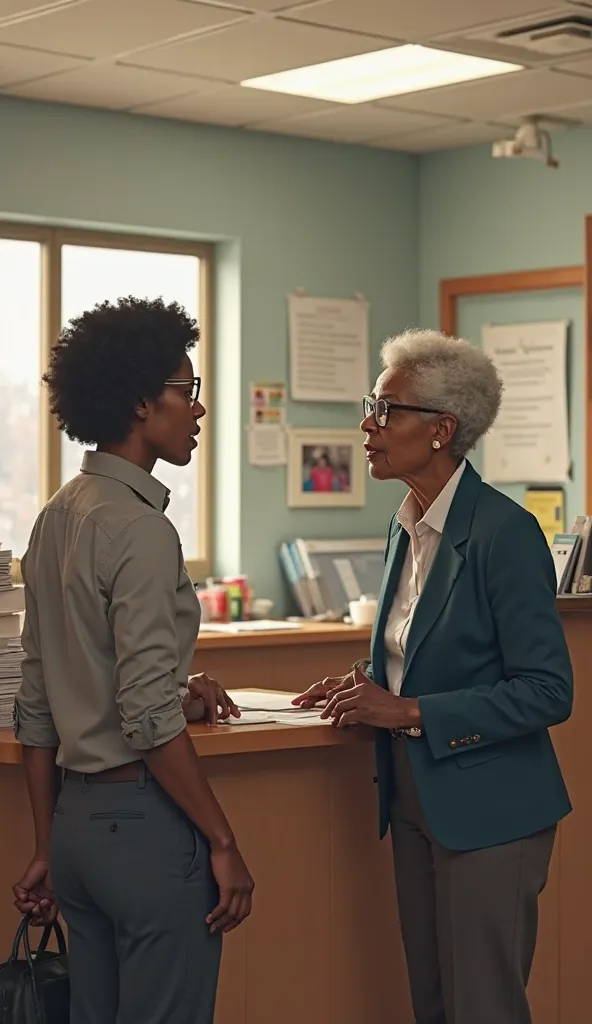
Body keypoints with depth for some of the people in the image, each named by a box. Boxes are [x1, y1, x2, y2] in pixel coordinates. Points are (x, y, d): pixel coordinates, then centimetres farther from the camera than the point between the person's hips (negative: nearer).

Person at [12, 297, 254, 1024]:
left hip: (76, 818, 9)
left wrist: (48, 849, 19)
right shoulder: (139, 528, -16)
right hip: (146, 819, -9)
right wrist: (223, 844, -13)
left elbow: (34, 708, 13)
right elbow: (150, 719, -20)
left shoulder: (56, 520, 10)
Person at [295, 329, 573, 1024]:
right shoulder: (406, 527, 9)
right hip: (416, 802, 9)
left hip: (486, 809, -8)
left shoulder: (503, 531, -17)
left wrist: (408, 712, -20)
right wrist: (372, 683, 3)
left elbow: (546, 692, -19)